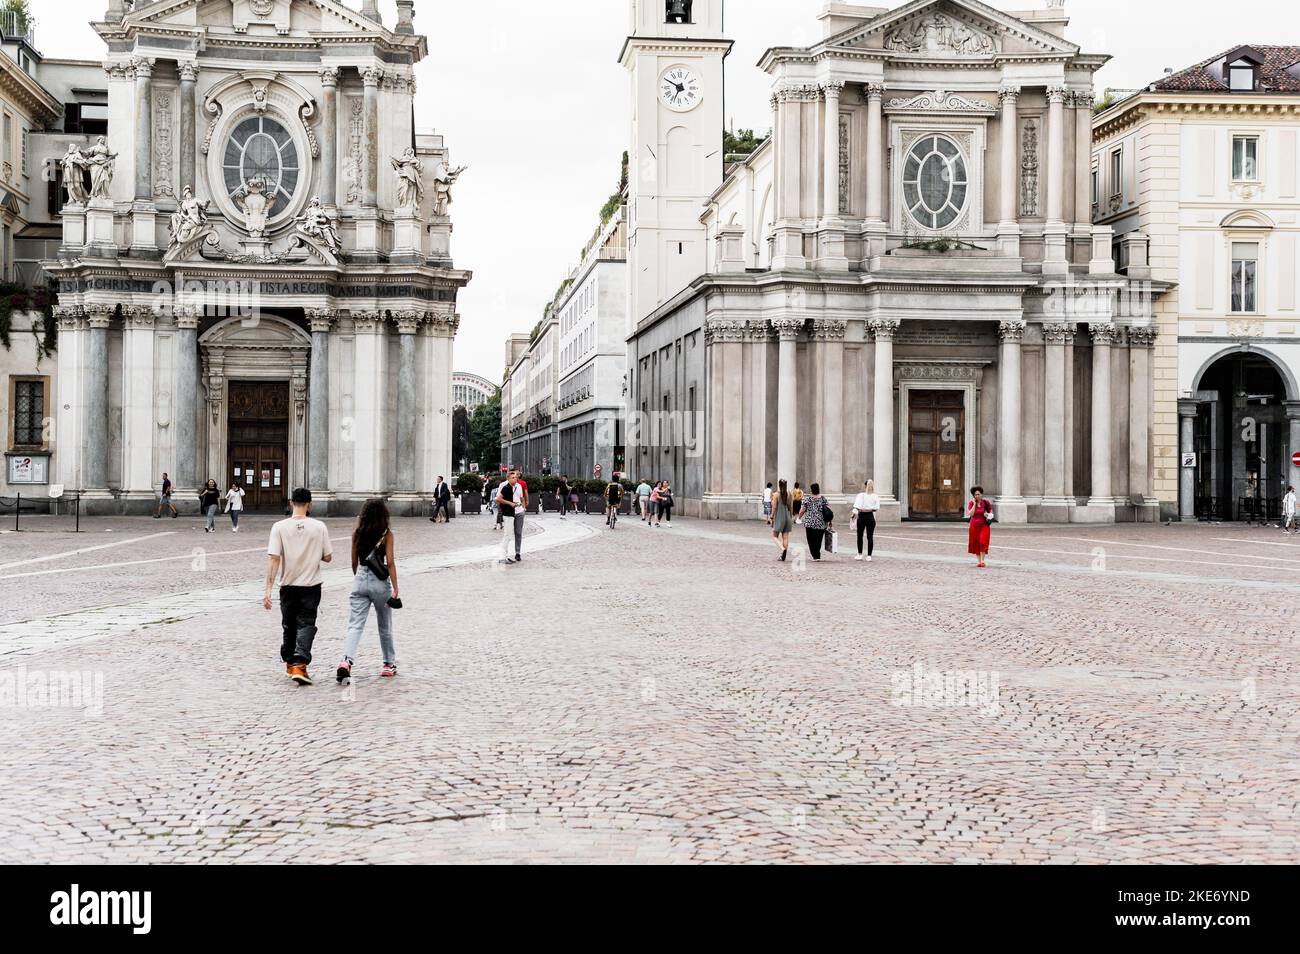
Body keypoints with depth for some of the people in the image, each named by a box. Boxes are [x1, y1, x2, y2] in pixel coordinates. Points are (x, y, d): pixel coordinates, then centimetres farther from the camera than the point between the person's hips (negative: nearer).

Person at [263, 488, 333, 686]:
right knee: (306, 625, 1)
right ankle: (299, 665, -16)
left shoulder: (280, 527, -8)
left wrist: (268, 589, -12)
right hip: (311, 586, -1)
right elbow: (328, 557, 0)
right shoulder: (319, 527, -6)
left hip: (288, 585, 1)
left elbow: (273, 558, -12)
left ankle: (290, 663, 32)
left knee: (289, 625, 17)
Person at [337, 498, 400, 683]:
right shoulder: (386, 534, -6)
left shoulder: (357, 533, 4)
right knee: (385, 626, 15)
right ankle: (389, 664, 27)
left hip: (360, 581, 2)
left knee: (355, 626, -4)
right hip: (380, 583, -2)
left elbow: (354, 561, 11)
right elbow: (390, 562, -12)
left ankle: (346, 660, -26)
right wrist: (395, 588, -12)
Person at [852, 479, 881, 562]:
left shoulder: (861, 495, -7)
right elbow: (877, 509, -3)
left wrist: (854, 515, -4)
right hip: (870, 517, 1)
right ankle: (869, 556, 5)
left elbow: (856, 507, -13)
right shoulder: (876, 496, -1)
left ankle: (860, 554, 14)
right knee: (870, 537, 5)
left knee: (860, 536, 12)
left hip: (862, 516, -1)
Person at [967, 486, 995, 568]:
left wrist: (988, 514, -11)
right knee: (976, 543, 5)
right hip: (974, 526, 2)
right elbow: (970, 514, -13)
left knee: (983, 542, -16)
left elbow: (991, 512, 12)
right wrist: (974, 503, -13)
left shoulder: (986, 503, 0)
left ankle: (983, 560, -11)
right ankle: (978, 561, 15)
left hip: (984, 525, -2)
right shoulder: (971, 503, 0)